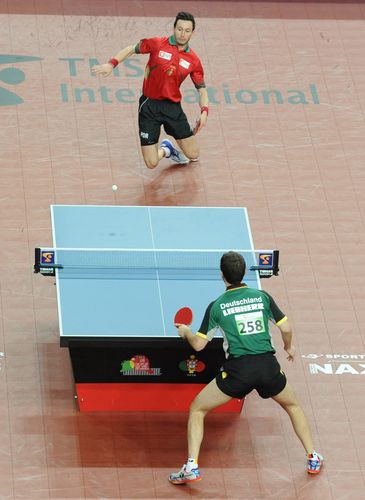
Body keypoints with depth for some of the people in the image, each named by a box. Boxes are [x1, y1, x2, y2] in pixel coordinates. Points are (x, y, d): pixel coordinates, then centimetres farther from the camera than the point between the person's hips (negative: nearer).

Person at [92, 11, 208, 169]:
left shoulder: (193, 60, -1)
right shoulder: (157, 44, -7)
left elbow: (202, 89, 7)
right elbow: (131, 49, 6)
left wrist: (204, 111, -10)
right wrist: (112, 64, -9)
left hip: (173, 107, 2)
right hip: (149, 106, -2)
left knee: (193, 155, 4)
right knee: (151, 163, -7)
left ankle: (166, 148, 38)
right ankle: (165, 150, 31)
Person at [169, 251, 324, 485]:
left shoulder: (217, 306, 3)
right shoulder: (262, 296, 7)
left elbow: (199, 344, 6)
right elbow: (286, 328, 8)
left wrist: (186, 331, 28)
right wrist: (289, 346, 30)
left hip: (238, 369, -2)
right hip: (268, 365, 2)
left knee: (197, 409, 14)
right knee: (293, 406, 31)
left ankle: (191, 467, 1)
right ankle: (313, 459, 29)